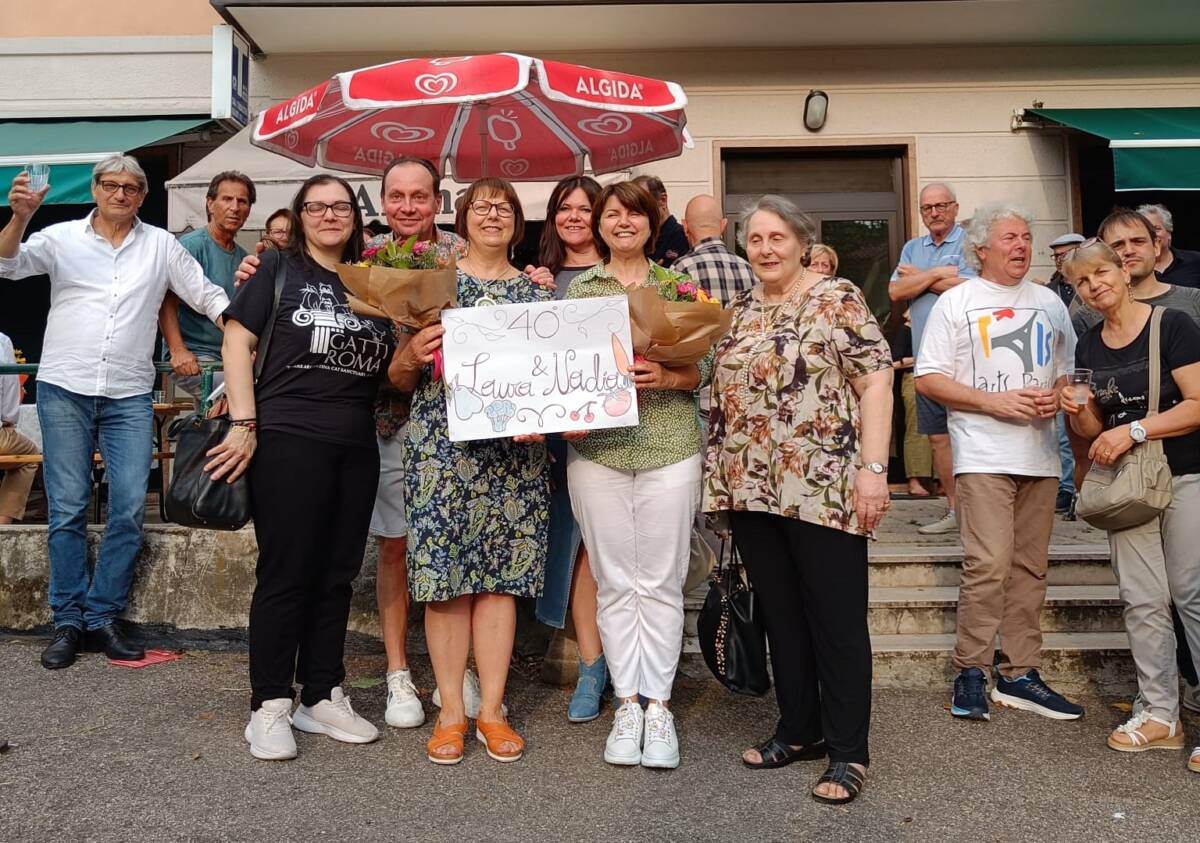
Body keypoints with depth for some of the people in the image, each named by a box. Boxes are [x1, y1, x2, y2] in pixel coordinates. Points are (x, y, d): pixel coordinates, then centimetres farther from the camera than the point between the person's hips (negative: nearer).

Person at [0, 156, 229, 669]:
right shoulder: (63, 237, 7)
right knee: (67, 509, 2)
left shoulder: (161, 245, 10)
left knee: (129, 509, -4)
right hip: (64, 389, -1)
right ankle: (68, 621, 11)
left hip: (129, 396, 1)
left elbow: (207, 296, 10)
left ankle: (102, 615, 9)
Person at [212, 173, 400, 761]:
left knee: (336, 575, 9)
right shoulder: (278, 269, 4)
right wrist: (244, 425, -11)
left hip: (356, 447, 5)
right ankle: (269, 707, 10)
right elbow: (236, 343, -3)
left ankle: (322, 697, 21)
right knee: (285, 573, -1)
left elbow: (388, 369, 22)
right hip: (288, 440, -5)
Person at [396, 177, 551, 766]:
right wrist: (412, 356, -15)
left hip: (514, 452, 2)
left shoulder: (537, 291, 13)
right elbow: (402, 381, 5)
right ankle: (451, 712, 12)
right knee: (445, 576, 0)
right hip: (441, 447, -1)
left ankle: (492, 709, 15)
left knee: (500, 575, 4)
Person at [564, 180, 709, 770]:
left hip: (668, 447, 0)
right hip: (596, 449, 1)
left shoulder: (678, 286, 10)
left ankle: (658, 705, 14)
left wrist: (669, 377, -13)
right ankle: (627, 703, 17)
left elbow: (704, 367, 7)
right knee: (614, 583, 6)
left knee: (661, 582, 3)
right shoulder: (578, 290, 11)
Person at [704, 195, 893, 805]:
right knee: (780, 616, 14)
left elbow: (876, 382, -9)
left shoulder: (838, 299, -4)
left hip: (823, 489, -6)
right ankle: (798, 730, 28)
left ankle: (848, 751, 13)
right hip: (752, 488, 6)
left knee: (837, 619, 2)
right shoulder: (738, 310, 14)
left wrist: (873, 468, -16)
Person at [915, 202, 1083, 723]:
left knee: (1029, 568, 6)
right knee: (989, 564, -14)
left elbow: (1070, 370, 22)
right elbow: (927, 379, -3)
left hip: (1040, 454, 5)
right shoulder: (956, 302, 2)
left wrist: (1057, 397, -1)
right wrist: (993, 400, -13)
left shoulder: (1049, 303, 17)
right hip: (983, 455, -5)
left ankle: (1019, 674, 14)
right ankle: (970, 672, -2)